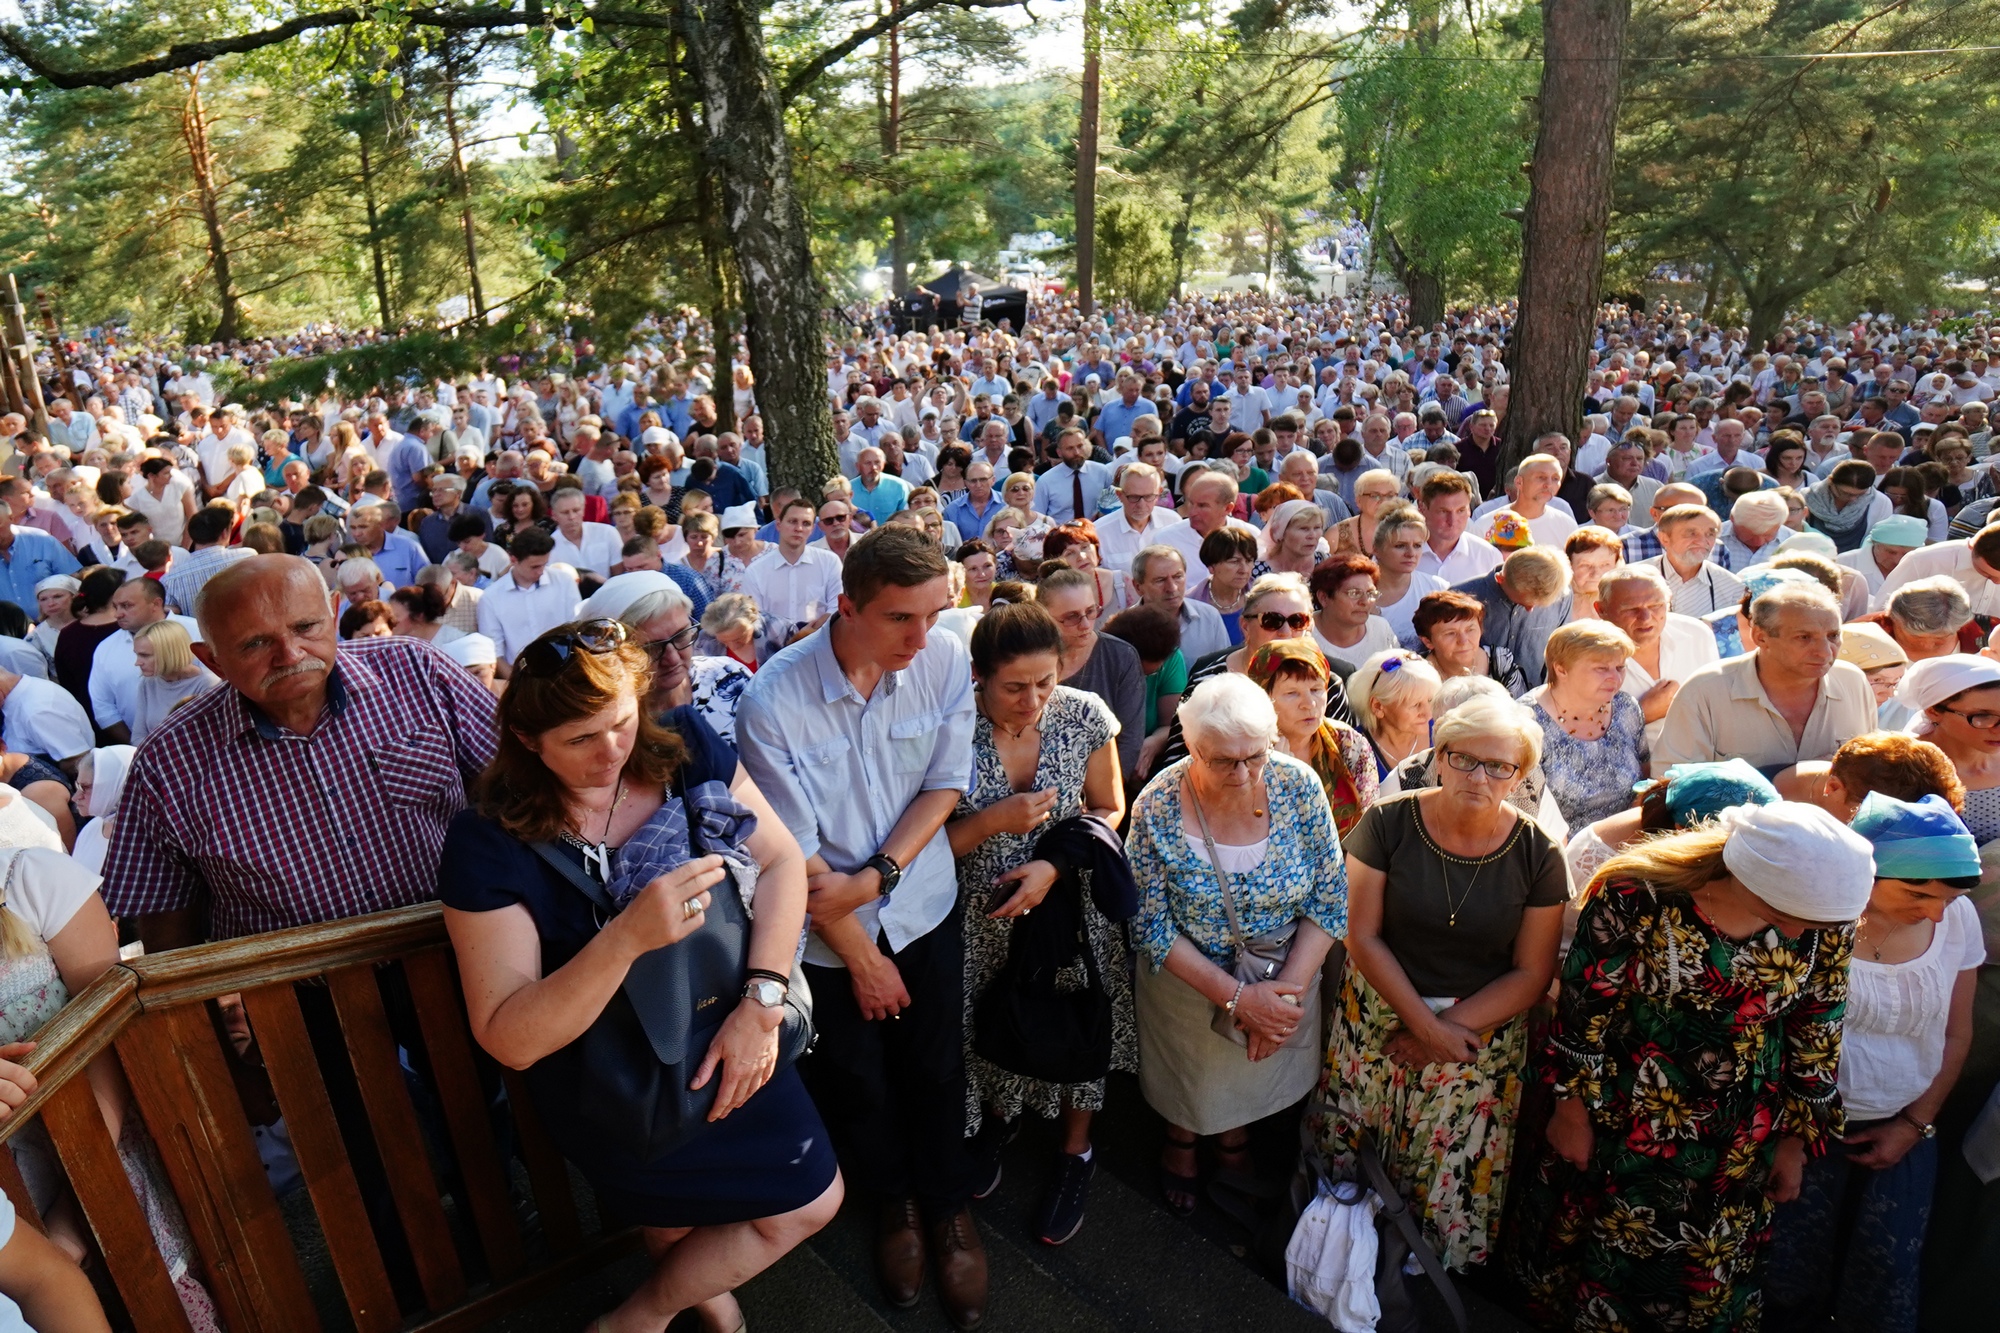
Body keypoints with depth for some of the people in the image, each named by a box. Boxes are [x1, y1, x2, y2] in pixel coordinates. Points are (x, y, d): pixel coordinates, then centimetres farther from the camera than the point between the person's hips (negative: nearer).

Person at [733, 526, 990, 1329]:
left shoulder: (947, 661, -17)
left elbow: (945, 785, -6)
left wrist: (876, 876, -17)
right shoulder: (773, 702, -26)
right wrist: (859, 953, -8)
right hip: (827, 927, -2)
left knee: (936, 1070, 15)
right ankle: (893, 1201, 46)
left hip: (924, 907, 2)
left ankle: (949, 1209, 42)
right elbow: (795, 854, -18)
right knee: (854, 1081, 17)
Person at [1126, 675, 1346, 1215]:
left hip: (1286, 975, 2)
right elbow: (1152, 929, -19)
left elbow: (1329, 900, -13)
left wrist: (1288, 988, -21)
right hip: (1189, 982, -2)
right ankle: (1180, 1139, 56)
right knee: (1188, 1077, 22)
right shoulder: (1156, 809, -25)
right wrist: (1236, 996, -24)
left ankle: (1234, 1135, 58)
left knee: (1260, 1072, 25)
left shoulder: (1299, 786, -20)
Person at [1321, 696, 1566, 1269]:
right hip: (1380, 1018, 0)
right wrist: (1424, 1023, -15)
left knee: (1457, 1173, 11)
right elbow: (1362, 937, -9)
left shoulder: (1538, 853, -9)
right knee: (1354, 1162, 10)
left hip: (1482, 1029, 0)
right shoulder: (1387, 823, -11)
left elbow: (1532, 973, -6)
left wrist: (1449, 1027, -14)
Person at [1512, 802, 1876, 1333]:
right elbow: (1583, 1011, -15)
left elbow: (1818, 1030, 0)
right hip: (1619, 1125, -2)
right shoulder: (1634, 896, -26)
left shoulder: (1825, 916, -15)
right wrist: (1572, 1108, -6)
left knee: (1707, 1274, 20)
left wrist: (1798, 1136, 7)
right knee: (1600, 1253, 20)